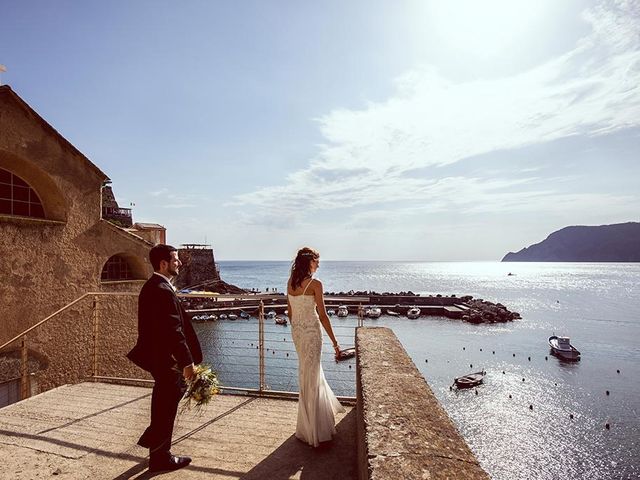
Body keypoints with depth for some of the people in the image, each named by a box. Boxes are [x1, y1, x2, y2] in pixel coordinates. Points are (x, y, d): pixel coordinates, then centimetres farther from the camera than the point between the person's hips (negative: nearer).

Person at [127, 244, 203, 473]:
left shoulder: (151, 286, 8)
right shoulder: (163, 291, -25)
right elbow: (174, 331, -26)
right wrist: (187, 362, -21)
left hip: (156, 354, 10)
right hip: (165, 358, -10)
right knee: (166, 408, 7)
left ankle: (153, 440, 39)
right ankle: (161, 458, 24)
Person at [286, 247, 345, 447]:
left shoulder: (290, 283, 3)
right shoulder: (315, 284, -16)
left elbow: (290, 312, 10)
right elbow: (322, 316, -16)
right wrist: (334, 342, -9)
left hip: (296, 332, 7)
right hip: (311, 332, -7)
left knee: (313, 371, 24)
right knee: (310, 378, 4)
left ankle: (325, 407, 45)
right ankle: (310, 430, 16)